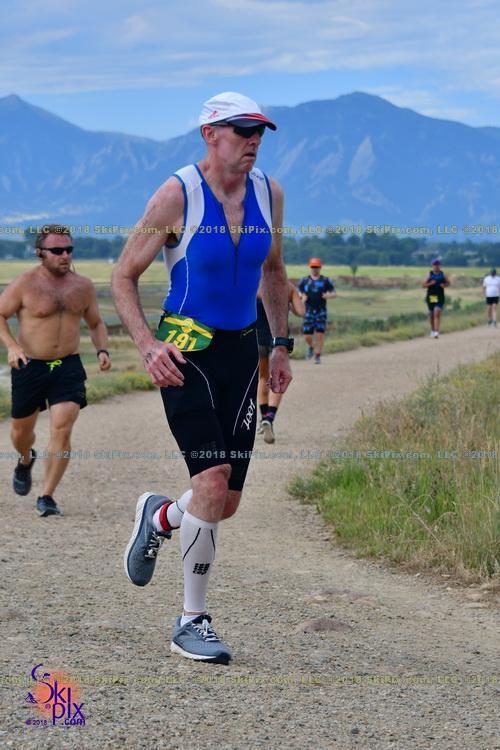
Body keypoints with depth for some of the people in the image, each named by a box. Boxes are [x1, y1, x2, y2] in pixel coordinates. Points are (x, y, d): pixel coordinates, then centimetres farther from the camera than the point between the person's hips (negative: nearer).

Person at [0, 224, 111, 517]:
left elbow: (96, 323, 17)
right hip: (30, 366, -1)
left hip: (68, 366, 1)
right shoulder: (25, 283, -8)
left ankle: (47, 497, -7)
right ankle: (26, 460, 51)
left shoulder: (83, 286, 5)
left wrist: (103, 350, -1)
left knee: (62, 429, -15)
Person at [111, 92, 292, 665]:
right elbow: (123, 277, -4)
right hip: (185, 352, -5)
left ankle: (158, 517, 39)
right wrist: (147, 346, -16)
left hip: (241, 350, 5)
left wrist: (280, 346, 17)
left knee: (226, 502, 4)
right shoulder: (178, 195, -10)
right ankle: (192, 622, -2)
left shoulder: (268, 193, 5)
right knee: (213, 483, -16)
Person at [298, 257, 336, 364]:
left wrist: (328, 296, -16)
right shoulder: (304, 280, 9)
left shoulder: (326, 280, 5)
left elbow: (334, 293, 6)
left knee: (320, 334, -8)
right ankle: (311, 347, 33)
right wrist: (302, 297, -10)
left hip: (321, 311, -1)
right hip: (308, 311, 1)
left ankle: (317, 356, 3)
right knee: (307, 336, -1)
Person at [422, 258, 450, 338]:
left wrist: (444, 285, -5)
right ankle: (432, 331, 30)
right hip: (430, 297, 1)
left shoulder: (442, 275, 4)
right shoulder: (430, 275, 1)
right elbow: (424, 285, 0)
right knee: (431, 314, 12)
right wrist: (430, 283, -17)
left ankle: (436, 332, -22)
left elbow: (448, 283, 16)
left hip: (440, 297, -1)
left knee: (437, 313, -15)